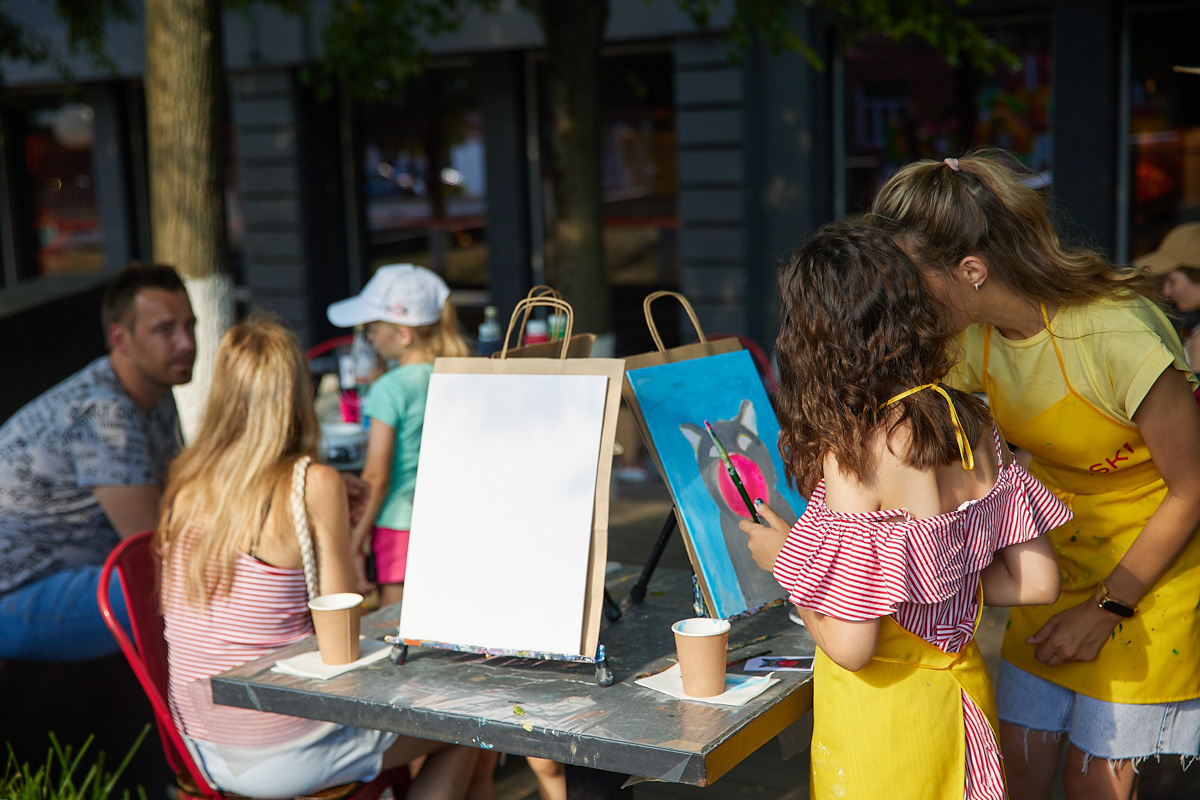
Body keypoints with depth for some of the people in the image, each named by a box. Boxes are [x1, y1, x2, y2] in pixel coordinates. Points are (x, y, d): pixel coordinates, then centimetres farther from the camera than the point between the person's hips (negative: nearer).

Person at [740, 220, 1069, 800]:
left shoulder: (854, 450, -26)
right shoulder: (970, 423, -5)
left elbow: (851, 646, -24)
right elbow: (1038, 582, 0)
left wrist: (788, 561, -8)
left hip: (881, 708, -6)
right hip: (960, 692, 6)